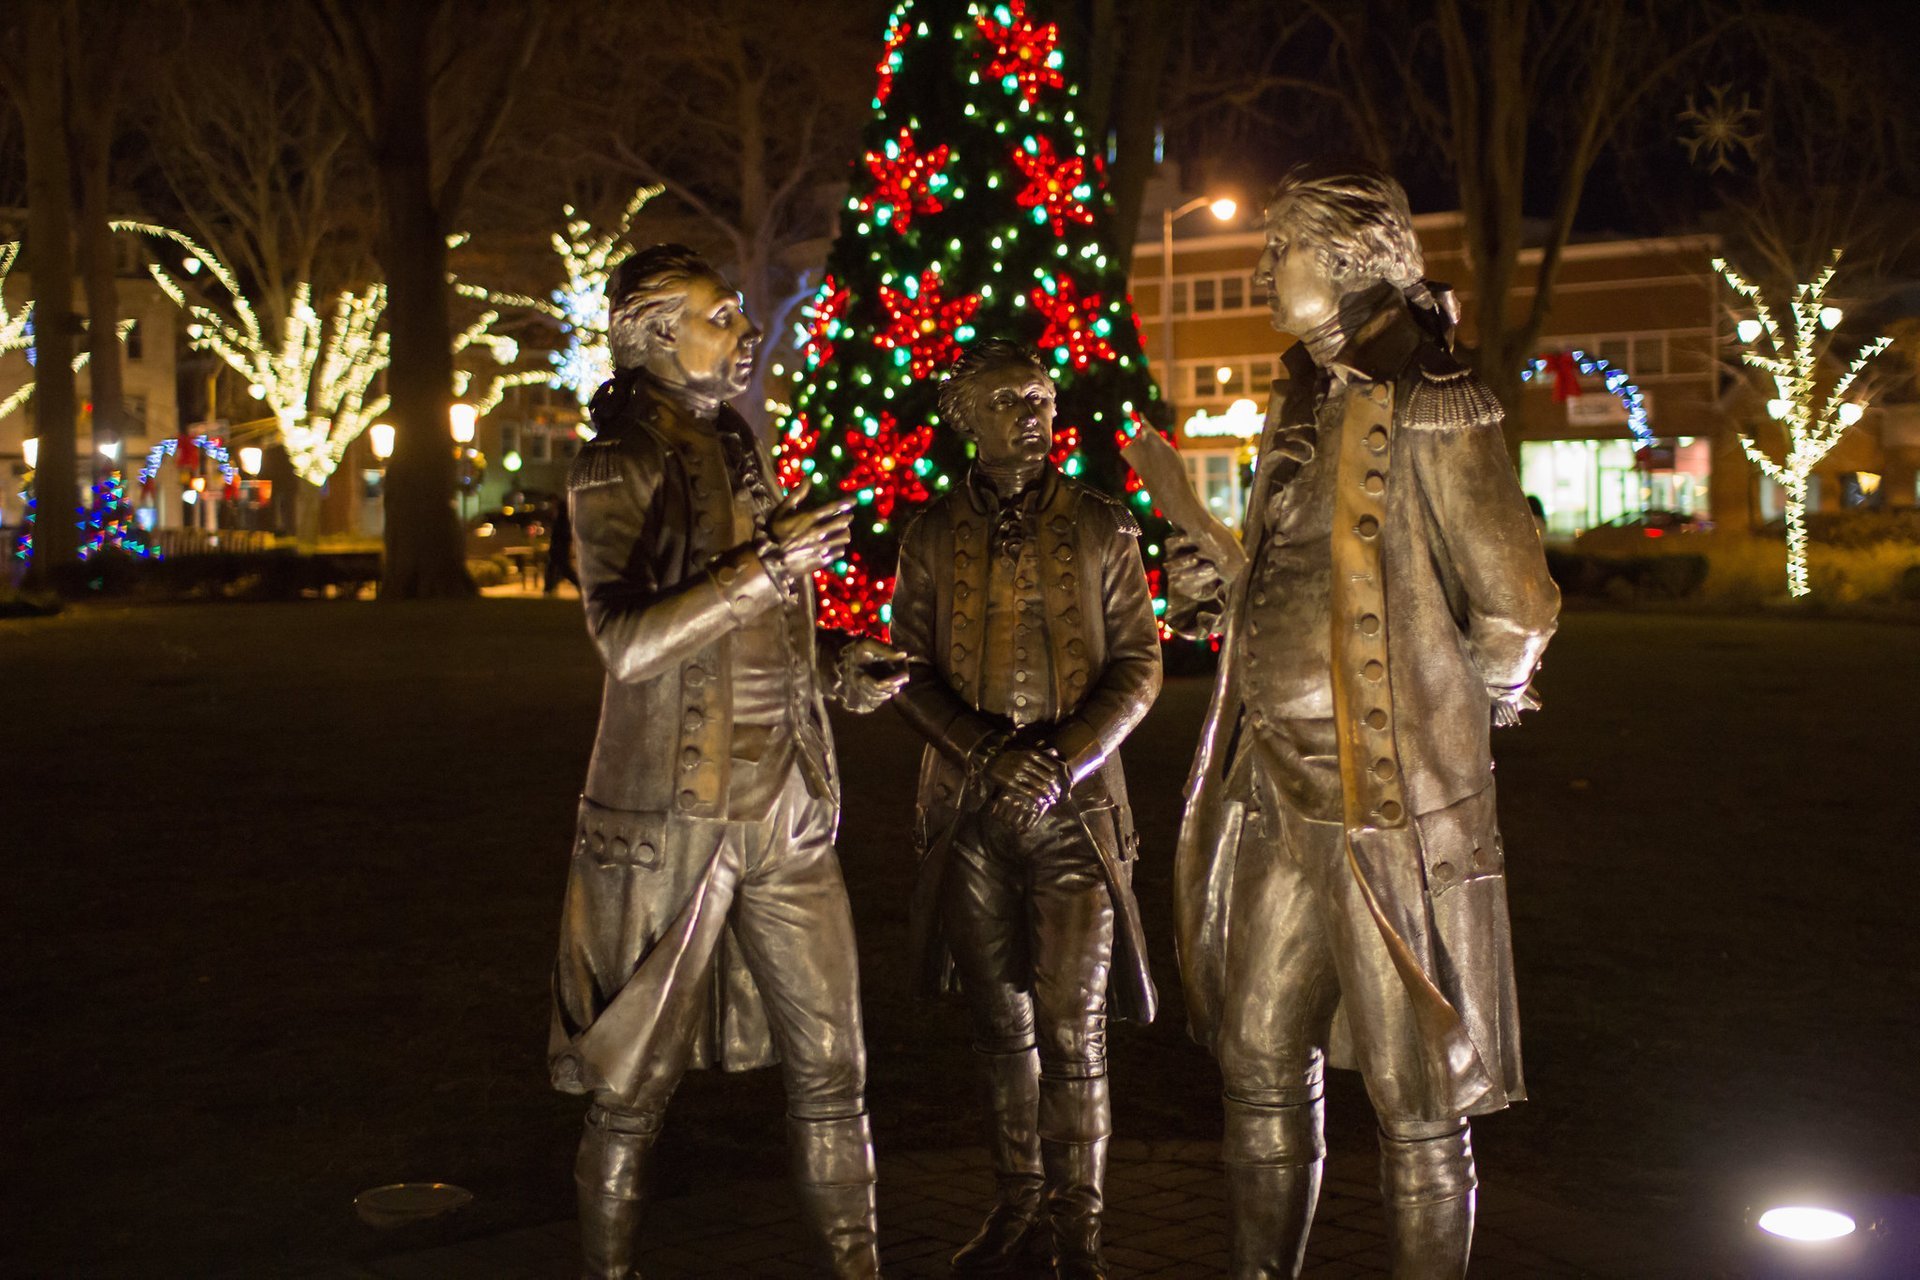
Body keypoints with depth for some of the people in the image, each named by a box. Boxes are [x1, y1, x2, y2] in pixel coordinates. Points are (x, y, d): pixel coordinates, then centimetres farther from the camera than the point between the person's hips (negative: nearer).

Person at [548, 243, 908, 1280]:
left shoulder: (739, 456, 13)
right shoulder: (616, 473, -7)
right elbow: (626, 641, -21)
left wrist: (838, 672, 9)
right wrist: (761, 567, -26)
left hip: (783, 808, 6)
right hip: (670, 815, -6)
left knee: (830, 1060, 8)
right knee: (636, 1079, 6)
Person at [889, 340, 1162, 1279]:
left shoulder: (1102, 529, 3)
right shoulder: (933, 535, 6)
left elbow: (1138, 664, 1)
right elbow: (912, 672, 4)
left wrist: (1064, 760, -12)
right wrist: (987, 751, -12)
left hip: (1075, 810, -1)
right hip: (968, 811, 2)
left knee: (1071, 1025, -2)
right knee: (1000, 1021, 9)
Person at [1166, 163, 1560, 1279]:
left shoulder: (1429, 412, -13)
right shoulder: (1305, 408, 13)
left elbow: (1514, 611, -12)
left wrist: (1445, 718, 0)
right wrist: (1222, 598, 9)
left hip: (1389, 808, -8)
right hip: (1283, 797, 8)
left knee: (1416, 1103, 3)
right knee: (1263, 1064, 16)